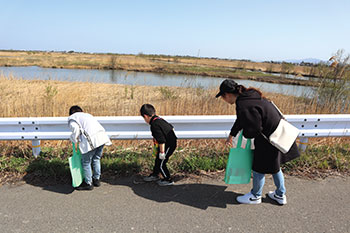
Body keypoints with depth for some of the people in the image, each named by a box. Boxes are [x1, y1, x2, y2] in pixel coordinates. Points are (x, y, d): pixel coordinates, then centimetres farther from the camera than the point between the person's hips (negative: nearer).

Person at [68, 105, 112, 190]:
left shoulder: (72, 118, 14)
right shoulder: (87, 115, 34)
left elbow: (76, 129, -6)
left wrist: (75, 141, 8)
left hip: (91, 139, -7)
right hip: (102, 136, 8)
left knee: (86, 162, 8)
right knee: (96, 159, 22)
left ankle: (88, 183, 17)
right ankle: (96, 180, 33)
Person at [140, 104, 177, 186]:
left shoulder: (154, 125, -25)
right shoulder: (159, 119, 5)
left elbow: (161, 141, -27)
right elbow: (171, 128, 17)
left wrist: (162, 152, -20)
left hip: (168, 145, -10)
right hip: (171, 142, 10)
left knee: (161, 163, 4)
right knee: (157, 159, 23)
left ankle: (168, 180, 20)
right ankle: (154, 175, 42)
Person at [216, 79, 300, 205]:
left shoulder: (243, 106, -27)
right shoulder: (247, 96, 5)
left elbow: (253, 130, -25)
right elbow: (241, 120, 18)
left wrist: (244, 133, -2)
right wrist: (231, 135, 25)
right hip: (278, 131, 9)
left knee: (259, 167, 10)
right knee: (274, 166, 24)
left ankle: (255, 196, 32)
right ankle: (280, 195, 41)